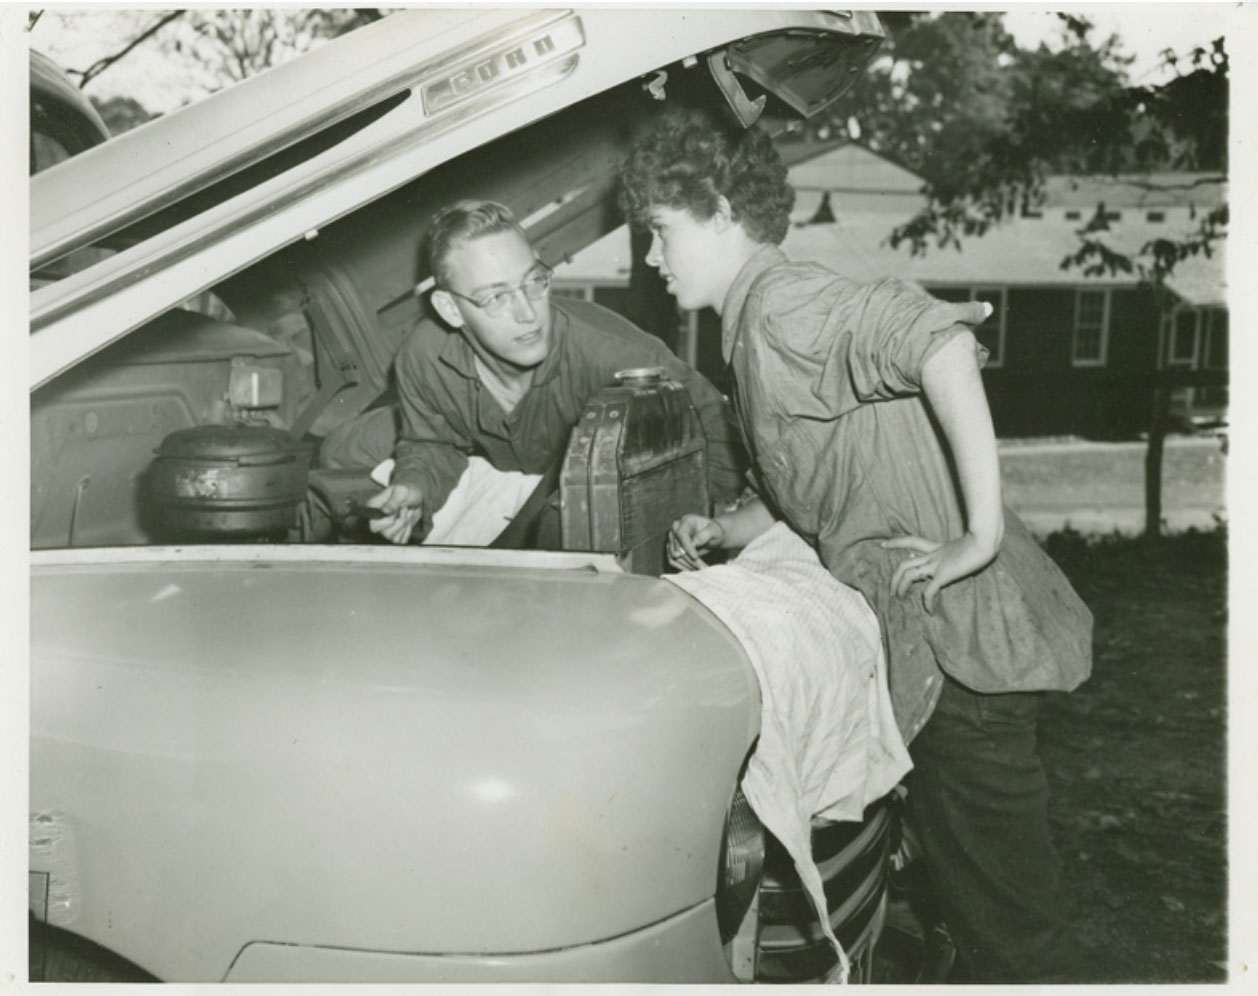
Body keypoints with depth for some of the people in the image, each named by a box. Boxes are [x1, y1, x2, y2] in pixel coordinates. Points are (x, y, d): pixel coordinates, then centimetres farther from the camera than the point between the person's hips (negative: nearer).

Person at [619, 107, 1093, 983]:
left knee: (1007, 917, 3)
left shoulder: (782, 303, -15)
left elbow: (941, 339, -32)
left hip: (964, 639, -10)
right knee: (977, 887, 21)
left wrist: (981, 532, -30)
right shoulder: (759, 324, 17)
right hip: (936, 644, 10)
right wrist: (722, 534, 7)